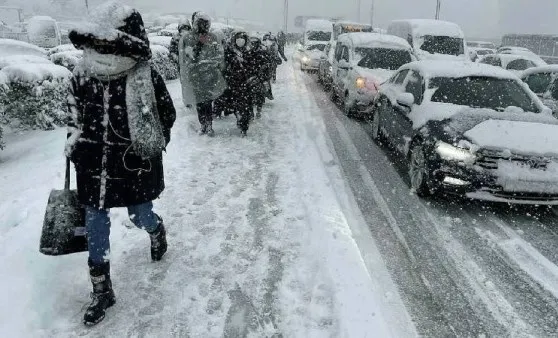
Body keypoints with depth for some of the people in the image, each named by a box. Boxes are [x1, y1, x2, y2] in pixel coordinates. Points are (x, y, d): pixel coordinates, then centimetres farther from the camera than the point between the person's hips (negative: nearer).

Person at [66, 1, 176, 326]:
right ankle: (102, 291, 25)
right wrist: (74, 140, 4)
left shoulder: (146, 77, -15)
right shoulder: (83, 74, -4)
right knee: (95, 228, 8)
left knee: (141, 217, 13)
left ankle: (157, 229, 54)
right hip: (93, 166, 4)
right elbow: (74, 112, 13)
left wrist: (151, 148, -7)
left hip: (135, 166, -3)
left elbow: (167, 114, -3)